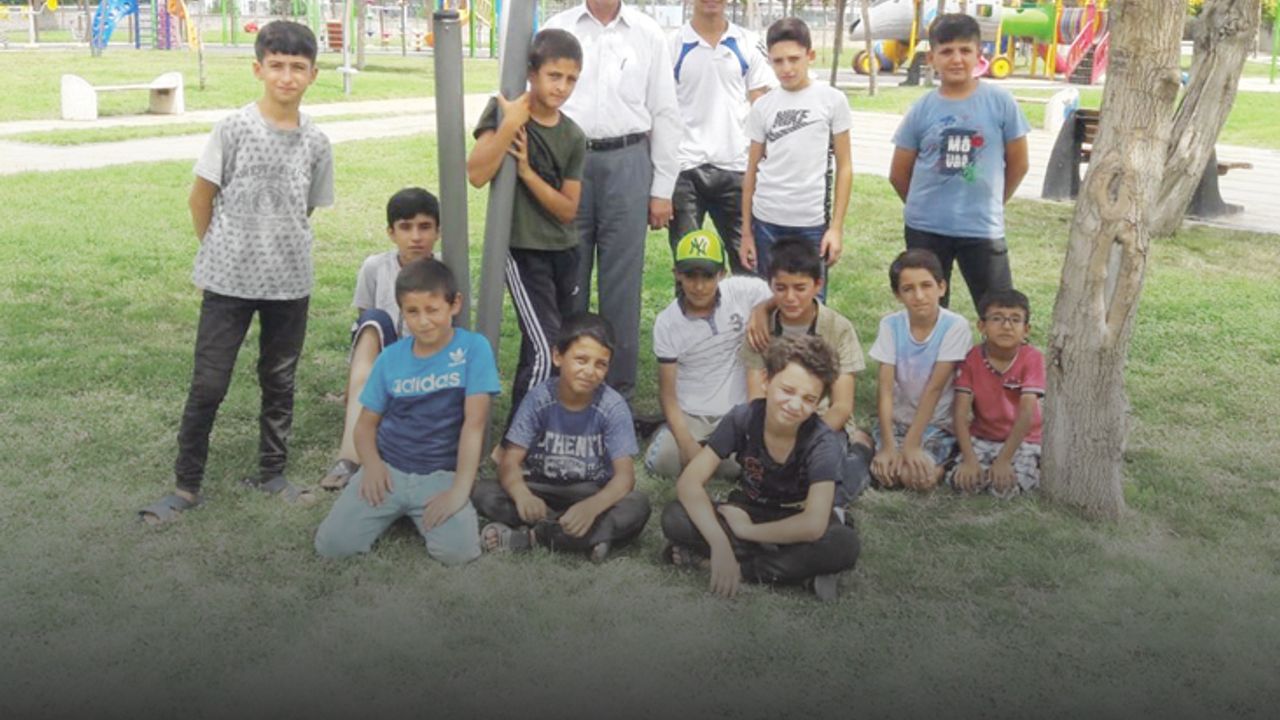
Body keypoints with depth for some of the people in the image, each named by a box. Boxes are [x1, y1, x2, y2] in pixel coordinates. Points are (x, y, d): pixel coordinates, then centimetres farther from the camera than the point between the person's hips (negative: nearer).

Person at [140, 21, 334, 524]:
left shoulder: (316, 142, 0)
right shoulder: (234, 128, -9)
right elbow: (201, 199, -1)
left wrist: (283, 247, 10)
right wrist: (220, 256, 6)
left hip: (290, 283, 3)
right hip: (229, 281, -3)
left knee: (279, 383, 14)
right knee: (208, 385, 2)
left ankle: (271, 473, 29)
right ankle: (187, 485, 14)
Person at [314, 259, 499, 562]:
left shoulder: (473, 348, -8)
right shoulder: (390, 358, 2)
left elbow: (474, 422, -13)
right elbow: (366, 422, 9)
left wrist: (460, 489, -20)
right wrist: (371, 464, -12)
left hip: (441, 475, -2)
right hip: (388, 469, 2)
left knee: (458, 550, -26)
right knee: (331, 544, -14)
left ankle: (419, 514, 7)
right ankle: (396, 511, 14)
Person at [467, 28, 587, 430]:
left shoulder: (573, 137, 2)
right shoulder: (503, 110, -8)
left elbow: (568, 210, -4)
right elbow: (476, 174, -20)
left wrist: (527, 171, -16)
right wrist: (511, 123, -25)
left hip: (564, 250, 6)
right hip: (522, 247, -5)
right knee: (544, 349, -14)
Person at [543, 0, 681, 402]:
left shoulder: (647, 34, 7)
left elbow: (664, 114, 7)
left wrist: (663, 189, 3)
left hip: (626, 162, 0)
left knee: (622, 281, 2)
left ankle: (619, 389, 12)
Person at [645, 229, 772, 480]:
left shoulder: (747, 292, -12)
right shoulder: (667, 323, -7)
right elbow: (667, 394, -5)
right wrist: (687, 444, -18)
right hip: (690, 415, 1)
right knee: (661, 462, -24)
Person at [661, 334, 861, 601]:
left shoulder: (823, 443, -25)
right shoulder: (742, 419, -20)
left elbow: (814, 525, -36)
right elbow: (689, 482, -24)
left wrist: (746, 530, -27)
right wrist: (720, 544, -37)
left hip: (796, 526, -2)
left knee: (844, 544, -36)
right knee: (674, 518, -26)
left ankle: (724, 563, -22)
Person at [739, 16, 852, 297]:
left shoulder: (832, 100, 0)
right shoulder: (762, 107, 5)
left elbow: (844, 167, 1)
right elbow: (752, 171, 9)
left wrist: (836, 227, -4)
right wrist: (746, 231, 6)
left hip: (813, 223, -2)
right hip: (766, 222, 2)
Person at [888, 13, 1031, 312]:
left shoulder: (1000, 101, -5)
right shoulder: (921, 109, -2)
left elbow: (1018, 164, 4)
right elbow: (898, 174, 7)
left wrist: (990, 203, 10)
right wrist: (926, 204, 11)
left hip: (982, 228, -2)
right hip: (925, 228, 2)